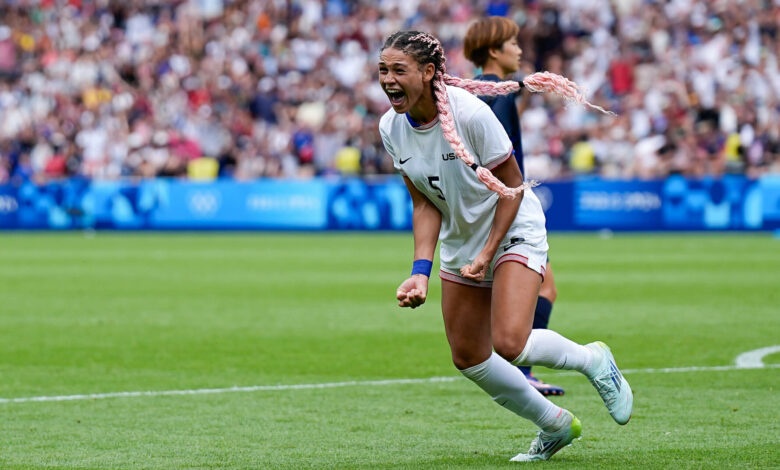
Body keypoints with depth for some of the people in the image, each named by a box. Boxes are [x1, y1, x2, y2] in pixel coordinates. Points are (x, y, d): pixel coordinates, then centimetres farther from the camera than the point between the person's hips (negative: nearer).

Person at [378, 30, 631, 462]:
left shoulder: (469, 113, -26)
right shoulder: (391, 129, -9)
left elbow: (512, 186, -16)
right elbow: (424, 203, -3)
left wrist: (488, 254, -20)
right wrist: (421, 270, -15)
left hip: (514, 230, -6)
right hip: (459, 242, 7)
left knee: (509, 343, -23)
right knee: (467, 358, 6)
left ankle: (593, 360, 8)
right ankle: (555, 426, 26)